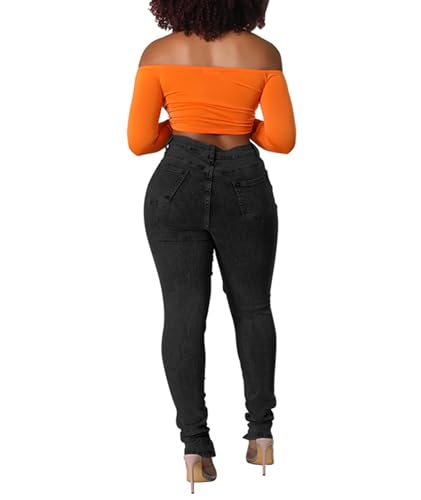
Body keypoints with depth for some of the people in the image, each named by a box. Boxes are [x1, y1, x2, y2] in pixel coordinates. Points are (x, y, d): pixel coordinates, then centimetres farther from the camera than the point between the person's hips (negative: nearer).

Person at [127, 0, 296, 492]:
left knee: (183, 313, 2)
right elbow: (282, 139, -1)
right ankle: (261, 430, 15)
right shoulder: (263, 52, 1)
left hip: (176, 187, 0)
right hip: (245, 188, 1)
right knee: (252, 307, 16)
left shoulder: (158, 53, 0)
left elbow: (139, 140, -2)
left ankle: (195, 445, -2)